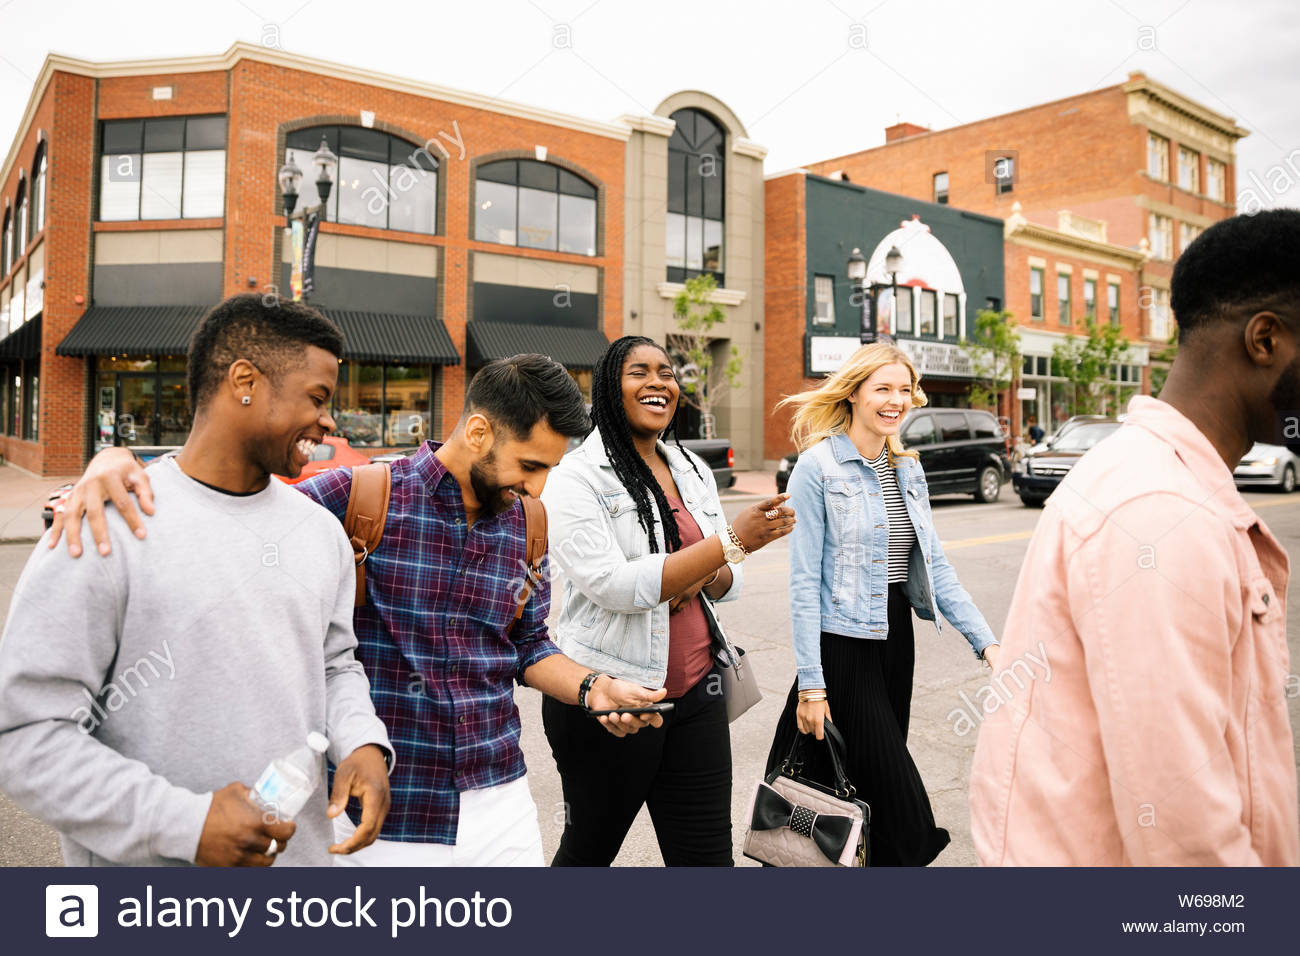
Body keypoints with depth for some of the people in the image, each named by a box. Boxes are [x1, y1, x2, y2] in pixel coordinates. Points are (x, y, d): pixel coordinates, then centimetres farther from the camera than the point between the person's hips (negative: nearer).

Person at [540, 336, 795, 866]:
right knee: (588, 852, 16)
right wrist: (731, 541, -23)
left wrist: (699, 577, -12)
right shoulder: (576, 478, -10)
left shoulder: (694, 471, 10)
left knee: (707, 853, 9)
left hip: (695, 693, 5)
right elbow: (612, 585, -22)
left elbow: (726, 584, 13)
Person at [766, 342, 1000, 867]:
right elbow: (804, 581, -13)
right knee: (896, 797, -3)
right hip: (842, 642, -7)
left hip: (895, 637, 7)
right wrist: (810, 684, -15)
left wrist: (986, 641, 3)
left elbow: (934, 566, 12)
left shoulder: (908, 469, 10)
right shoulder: (818, 466, -11)